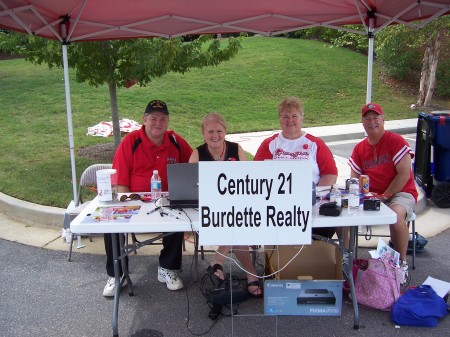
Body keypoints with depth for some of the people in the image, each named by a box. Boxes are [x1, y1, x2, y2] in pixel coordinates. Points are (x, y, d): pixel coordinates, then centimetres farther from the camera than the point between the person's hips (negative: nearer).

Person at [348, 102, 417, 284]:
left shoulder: (396, 141, -6)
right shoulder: (359, 148, 10)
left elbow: (404, 175, -13)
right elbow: (354, 179, 9)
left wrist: (384, 196, -17)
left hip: (400, 193, -5)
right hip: (371, 196, 5)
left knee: (396, 214, -38)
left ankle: (402, 263, -17)